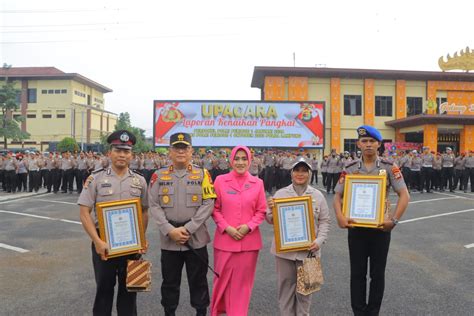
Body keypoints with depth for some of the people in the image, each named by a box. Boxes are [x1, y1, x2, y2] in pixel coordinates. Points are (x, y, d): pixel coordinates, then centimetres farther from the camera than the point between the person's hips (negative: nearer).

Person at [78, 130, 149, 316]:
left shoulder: (139, 181, 3)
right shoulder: (96, 179, -5)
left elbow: (144, 212, 8)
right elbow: (84, 213, -8)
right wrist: (97, 241, -17)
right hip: (104, 243, -2)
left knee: (129, 288, 15)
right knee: (104, 288, 13)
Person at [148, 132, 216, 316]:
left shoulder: (202, 175, -1)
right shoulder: (159, 176, 3)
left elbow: (208, 204, -7)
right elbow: (154, 206, -2)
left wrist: (187, 229, -13)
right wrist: (170, 230, -13)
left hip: (196, 238, -1)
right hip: (169, 239, 1)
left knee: (198, 280, 11)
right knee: (170, 281, 14)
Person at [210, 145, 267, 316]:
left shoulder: (257, 183, 1)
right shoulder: (220, 181, -1)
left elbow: (261, 211, 4)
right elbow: (215, 209, 2)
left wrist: (248, 226, -10)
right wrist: (226, 227, -10)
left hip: (249, 241, 1)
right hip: (224, 239, 0)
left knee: (242, 282, 10)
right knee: (222, 279, 11)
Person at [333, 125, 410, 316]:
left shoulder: (389, 168, -3)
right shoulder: (350, 169, 1)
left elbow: (404, 196, -6)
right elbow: (338, 196, 3)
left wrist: (394, 220, -17)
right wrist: (340, 217, -14)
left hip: (381, 227, -1)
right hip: (356, 227, 1)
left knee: (378, 273, 11)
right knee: (357, 273, 10)